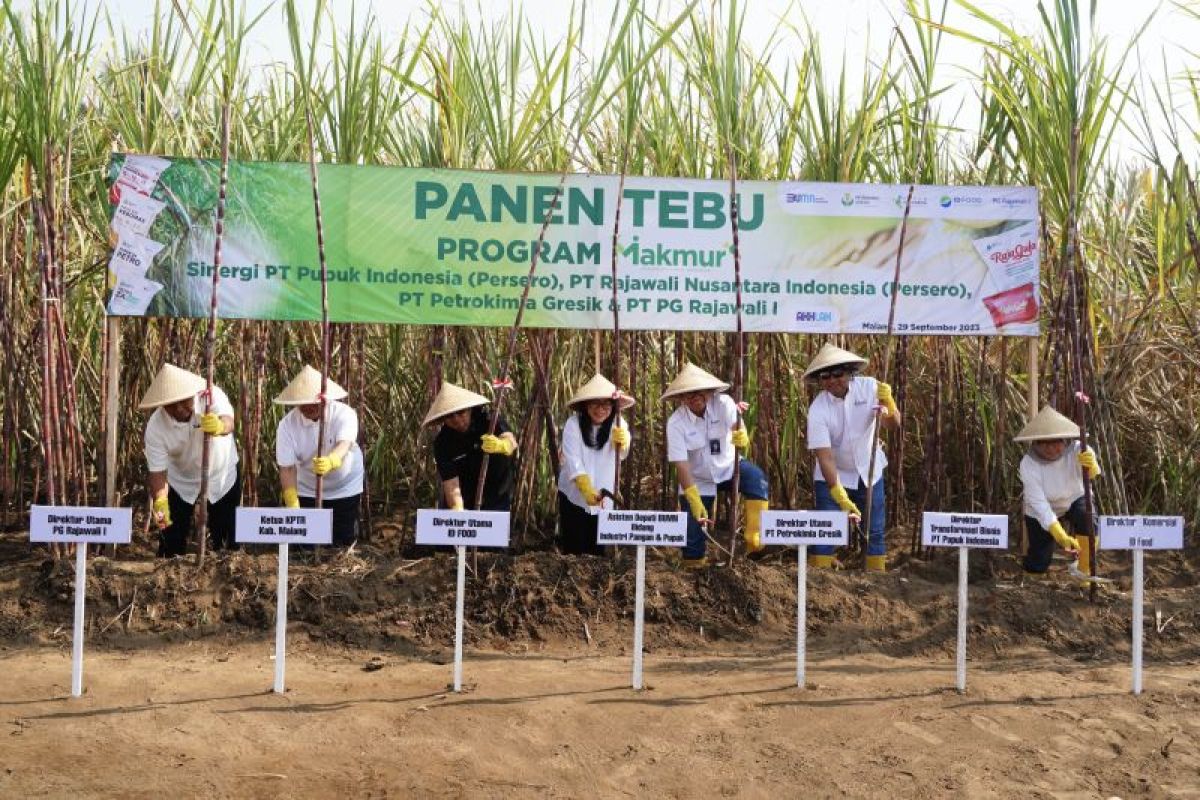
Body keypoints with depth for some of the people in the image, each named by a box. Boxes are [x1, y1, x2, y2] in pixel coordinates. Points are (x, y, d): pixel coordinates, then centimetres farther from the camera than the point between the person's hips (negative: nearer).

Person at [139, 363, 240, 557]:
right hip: (180, 482, 0)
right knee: (172, 546, 2)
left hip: (223, 477, 0)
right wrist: (160, 501, -42)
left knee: (227, 543, 7)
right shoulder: (155, 427, -25)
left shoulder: (212, 395, -27)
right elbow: (157, 471, -24)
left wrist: (220, 426, -70)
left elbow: (228, 422, -46)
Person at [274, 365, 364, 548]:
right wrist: (292, 506, -34)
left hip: (345, 489, -1)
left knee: (344, 542, 5)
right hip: (307, 491, 1)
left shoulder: (344, 414, -24)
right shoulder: (287, 424, -19)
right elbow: (287, 468, -22)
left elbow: (344, 445, -42)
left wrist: (330, 462, -65)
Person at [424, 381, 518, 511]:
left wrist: (502, 445, -57)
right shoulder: (443, 443, -16)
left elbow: (511, 440, -32)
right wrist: (457, 509, -43)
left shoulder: (487, 419, -15)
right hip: (462, 504, 1)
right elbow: (450, 482, -23)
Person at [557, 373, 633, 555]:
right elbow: (573, 461, -25)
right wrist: (587, 490, -40)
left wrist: (622, 442, -44)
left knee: (598, 550, 7)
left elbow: (622, 455, -20)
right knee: (573, 550, 1)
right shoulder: (573, 424, -16)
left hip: (604, 496, 2)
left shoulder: (617, 423, -6)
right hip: (574, 496, -2)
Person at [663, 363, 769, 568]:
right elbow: (681, 464, -24)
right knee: (693, 524, 0)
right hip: (697, 480, 0)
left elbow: (738, 429, -33)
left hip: (728, 467, 1)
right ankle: (695, 563, 27)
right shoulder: (676, 422, -19)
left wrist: (742, 439, -60)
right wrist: (695, 501, -32)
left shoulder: (723, 404, -17)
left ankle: (754, 539, -24)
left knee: (757, 479, -28)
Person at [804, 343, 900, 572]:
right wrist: (840, 496, -37)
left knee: (875, 531, 9)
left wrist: (888, 403, -42)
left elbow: (893, 425, -20)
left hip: (869, 472, 3)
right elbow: (824, 455, -28)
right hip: (833, 476, -3)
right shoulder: (818, 409, -22)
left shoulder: (868, 387, -15)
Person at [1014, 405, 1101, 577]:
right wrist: (1061, 537, -47)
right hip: (1041, 512, -1)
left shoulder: (1076, 450, -28)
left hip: (1074, 500, 1)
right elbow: (1038, 503, -35)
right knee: (1037, 567, -2)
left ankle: (1085, 570, -12)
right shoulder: (1029, 464, -29)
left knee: (1088, 518, -33)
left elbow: (1093, 474, -45)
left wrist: (1091, 466, -71)